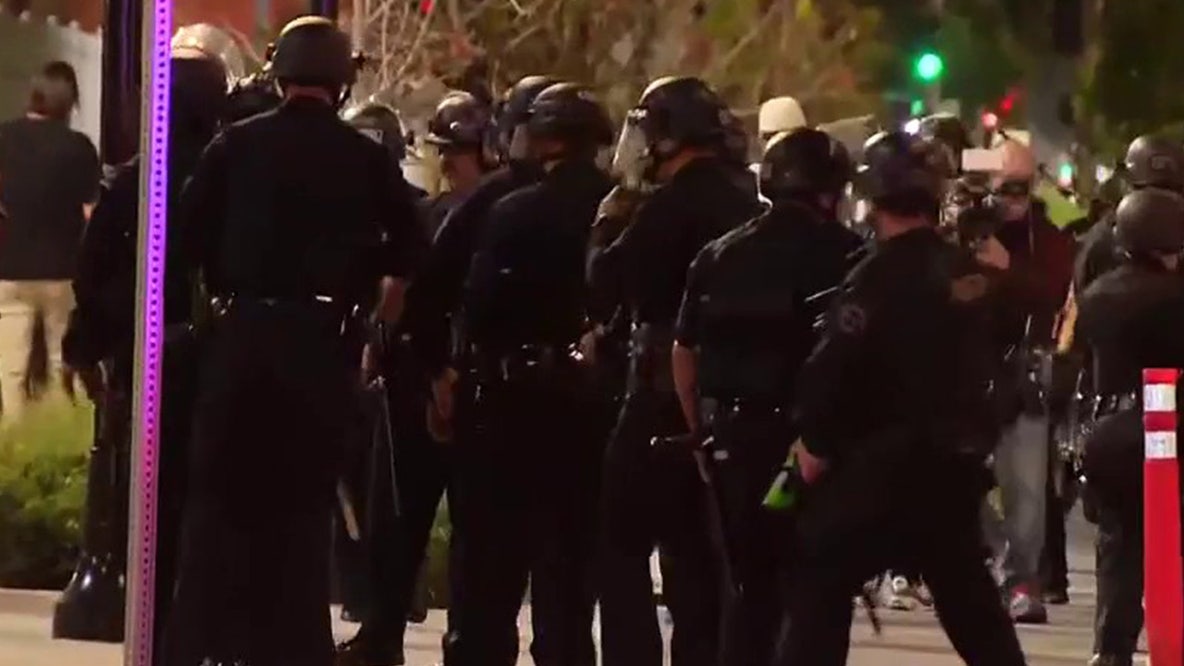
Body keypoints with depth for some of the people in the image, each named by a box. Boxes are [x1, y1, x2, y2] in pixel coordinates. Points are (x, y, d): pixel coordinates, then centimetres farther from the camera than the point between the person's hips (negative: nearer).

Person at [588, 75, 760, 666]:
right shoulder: (745, 205, 13)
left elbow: (609, 278, -14)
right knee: (695, 550, 12)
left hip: (668, 390, -8)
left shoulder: (675, 204, -14)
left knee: (623, 543, -3)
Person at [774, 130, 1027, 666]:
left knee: (819, 580, -2)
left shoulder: (879, 278, -16)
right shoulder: (969, 273, 7)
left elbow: (832, 371, -18)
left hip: (884, 461, -7)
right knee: (966, 589, 18)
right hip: (957, 457, 7)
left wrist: (816, 444, -6)